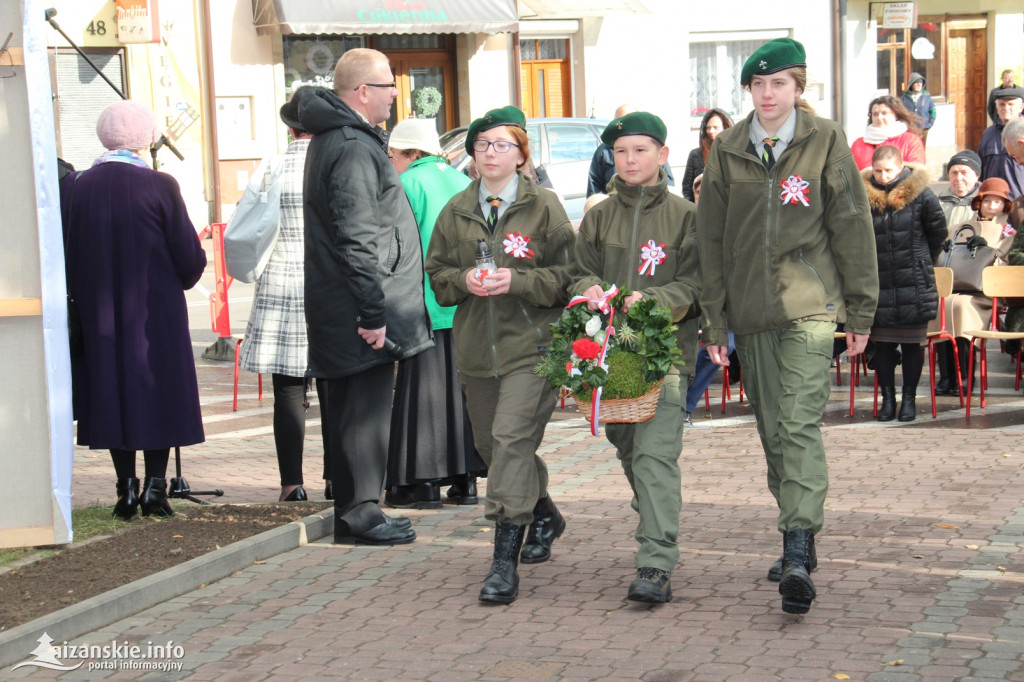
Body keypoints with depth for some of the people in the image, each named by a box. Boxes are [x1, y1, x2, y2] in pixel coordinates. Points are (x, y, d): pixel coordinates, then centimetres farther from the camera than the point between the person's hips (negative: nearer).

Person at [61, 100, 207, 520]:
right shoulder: (160, 186, -11)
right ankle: (155, 485, 6)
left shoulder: (74, 187, -3)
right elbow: (190, 259, -7)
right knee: (159, 391, 7)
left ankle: (126, 487, 11)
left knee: (111, 389, 10)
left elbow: (66, 255, 2)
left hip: (97, 313, 3)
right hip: (156, 311, -3)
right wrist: (179, 281, 13)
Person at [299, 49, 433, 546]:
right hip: (358, 304, -11)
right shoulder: (354, 148, -17)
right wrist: (372, 313, -22)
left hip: (337, 306, 11)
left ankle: (352, 509, 21)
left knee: (349, 407, 14)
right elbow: (357, 240, -23)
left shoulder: (333, 138, 17)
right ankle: (359, 512, 1)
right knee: (365, 407, -5)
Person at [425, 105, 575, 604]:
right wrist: (463, 280, -7)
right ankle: (543, 513, 41)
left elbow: (567, 276, -3)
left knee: (511, 438, -17)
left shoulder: (544, 207, -1)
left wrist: (517, 281, -16)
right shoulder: (457, 211, 12)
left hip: (531, 344, -6)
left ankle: (505, 562, -15)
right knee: (489, 443, 14)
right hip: (475, 346, 6)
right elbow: (436, 273, 15)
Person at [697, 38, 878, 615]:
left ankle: (798, 554, -20)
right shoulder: (728, 151, 7)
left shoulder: (825, 143, 0)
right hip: (752, 310, 4)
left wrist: (861, 312, 0)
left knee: (800, 426, -15)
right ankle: (801, 540, 22)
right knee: (773, 431, 9)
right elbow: (713, 241, 10)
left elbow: (852, 228, 2)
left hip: (810, 307, -4)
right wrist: (715, 322, 6)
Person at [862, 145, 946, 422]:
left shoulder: (920, 194, -5)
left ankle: (909, 398, 12)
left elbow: (938, 230, 8)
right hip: (877, 282, 2)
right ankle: (887, 397, 14)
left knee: (911, 343, 3)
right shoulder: (864, 196, -1)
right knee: (882, 343, 4)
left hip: (913, 283, -2)